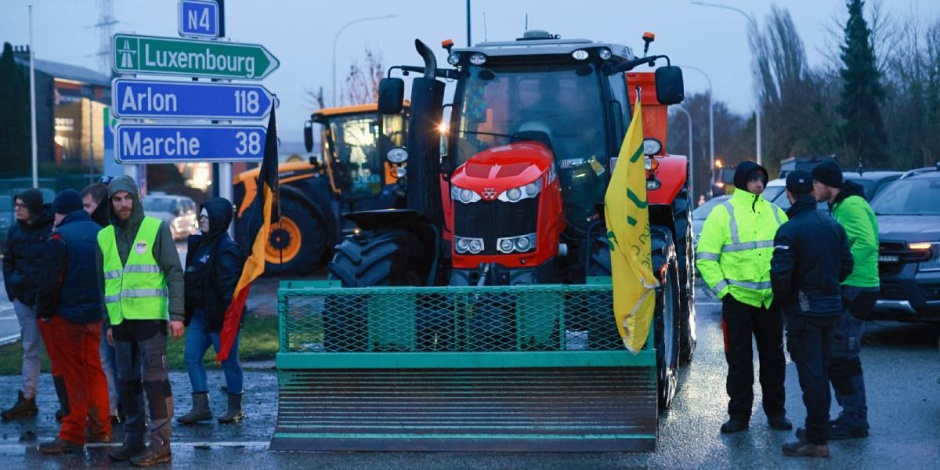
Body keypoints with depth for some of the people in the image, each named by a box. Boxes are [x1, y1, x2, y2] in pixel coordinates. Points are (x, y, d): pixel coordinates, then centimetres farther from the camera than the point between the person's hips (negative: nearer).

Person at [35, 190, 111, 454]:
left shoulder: (60, 238, -14)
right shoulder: (100, 233, 8)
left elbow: (50, 281, -17)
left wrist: (44, 312, -7)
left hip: (65, 316, -6)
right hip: (94, 314, 6)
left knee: (73, 375, -2)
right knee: (94, 370, 15)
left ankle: (72, 435, 1)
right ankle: (100, 429, 20)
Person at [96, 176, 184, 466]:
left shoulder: (156, 229, -1)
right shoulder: (104, 237, 12)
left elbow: (174, 274, -4)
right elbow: (103, 282, 18)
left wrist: (177, 314, -12)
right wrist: (107, 322, 15)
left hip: (151, 318, -5)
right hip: (120, 320, 5)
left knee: (154, 380, -6)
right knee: (127, 381, 10)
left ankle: (160, 443, -3)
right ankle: (134, 439, 18)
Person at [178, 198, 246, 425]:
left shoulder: (227, 249, -15)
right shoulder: (199, 244, 13)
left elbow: (228, 286, -20)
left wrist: (228, 315, -24)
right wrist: (188, 311, 18)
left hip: (218, 316, -9)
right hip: (199, 314, 9)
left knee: (228, 361, 2)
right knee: (191, 357, 4)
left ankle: (235, 408, 13)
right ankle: (201, 407, 7)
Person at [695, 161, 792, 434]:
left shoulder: (774, 213, 10)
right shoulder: (723, 214, -3)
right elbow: (705, 257, -4)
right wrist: (721, 288, -10)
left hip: (771, 299, 3)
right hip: (738, 299, -3)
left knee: (773, 357, 9)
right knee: (739, 360, 2)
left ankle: (776, 411, 19)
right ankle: (739, 415, 11)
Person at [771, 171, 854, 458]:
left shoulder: (789, 230, -16)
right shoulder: (832, 225, 5)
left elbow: (781, 274, -22)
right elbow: (846, 264, 7)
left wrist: (781, 301, -5)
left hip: (804, 311, -7)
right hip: (831, 308, 7)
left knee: (811, 374, -4)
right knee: (820, 372, 17)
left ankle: (817, 440, -2)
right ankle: (818, 431, 26)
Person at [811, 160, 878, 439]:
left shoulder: (852, 206, -14)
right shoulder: (839, 207, 18)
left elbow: (867, 243, -27)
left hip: (856, 290, -10)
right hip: (846, 290, 10)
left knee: (843, 357, -8)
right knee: (837, 356, 14)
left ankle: (855, 421, -2)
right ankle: (852, 414, 22)